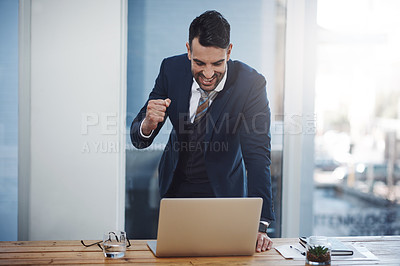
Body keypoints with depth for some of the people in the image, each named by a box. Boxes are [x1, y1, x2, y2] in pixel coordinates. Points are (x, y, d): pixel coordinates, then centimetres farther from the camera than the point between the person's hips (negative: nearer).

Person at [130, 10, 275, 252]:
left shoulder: (251, 84, -23)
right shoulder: (171, 69, -16)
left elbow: (258, 155, -27)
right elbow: (139, 140, -12)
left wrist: (260, 225, -36)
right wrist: (148, 124, -38)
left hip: (223, 189, -2)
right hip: (175, 185, 2)